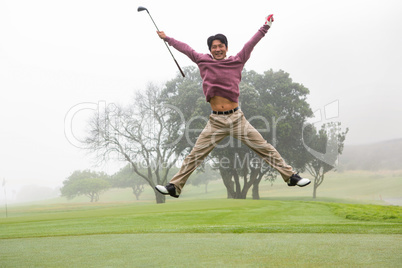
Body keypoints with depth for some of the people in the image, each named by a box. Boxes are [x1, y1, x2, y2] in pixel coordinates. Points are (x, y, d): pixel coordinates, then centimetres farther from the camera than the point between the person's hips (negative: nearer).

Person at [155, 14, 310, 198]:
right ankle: (174, 186, 8)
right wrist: (166, 38, 30)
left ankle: (290, 176, 9)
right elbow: (186, 49, 20)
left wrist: (266, 26, 16)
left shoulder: (237, 61, 6)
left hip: (237, 118, 0)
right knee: (194, 155, 0)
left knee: (265, 148, 1)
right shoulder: (204, 61, 9)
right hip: (215, 121, 0)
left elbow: (251, 43, 13)